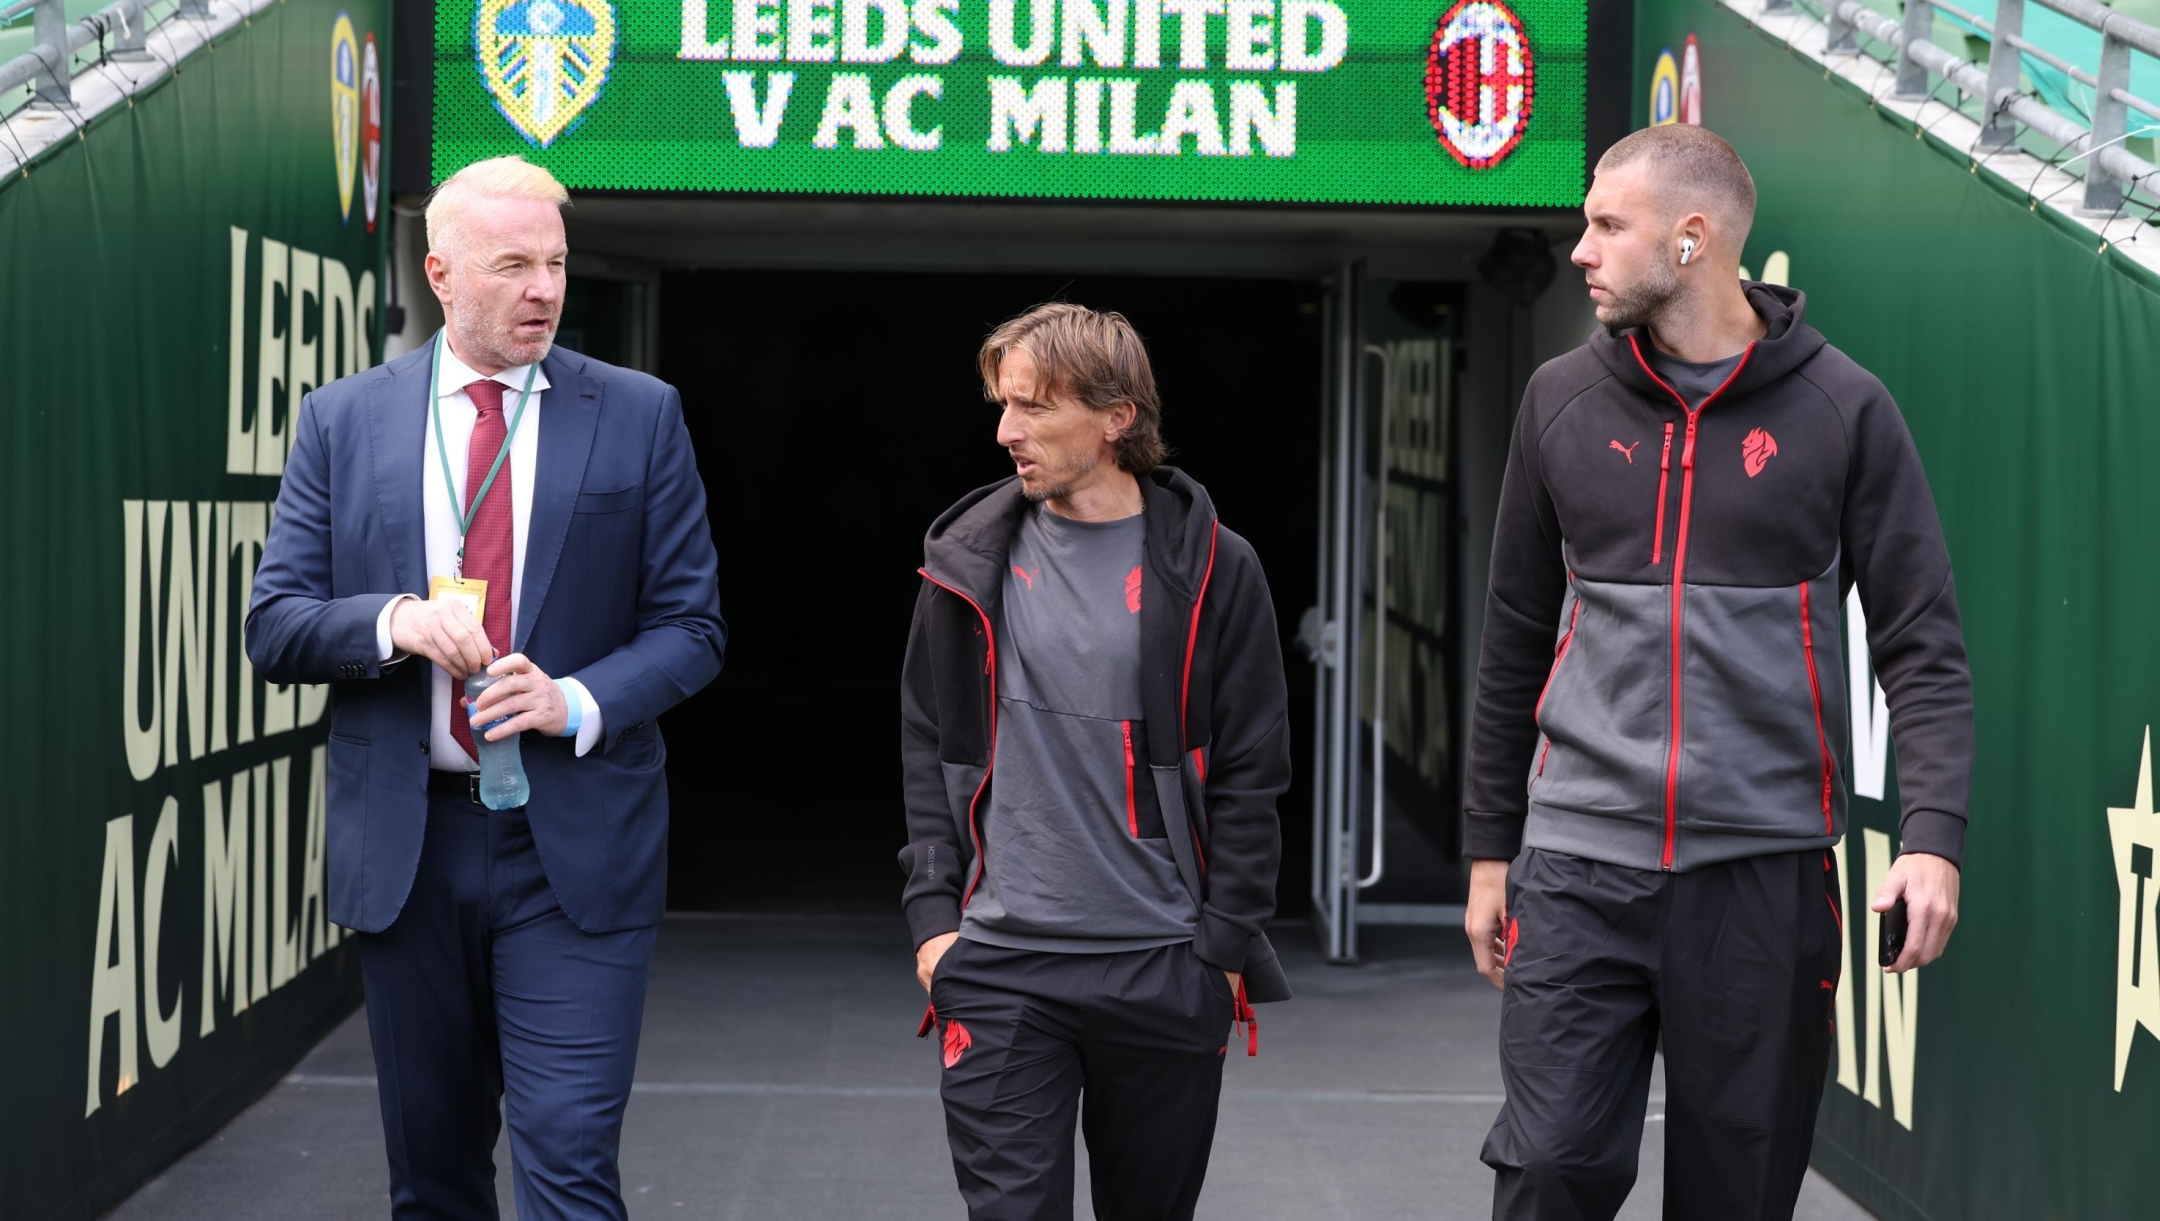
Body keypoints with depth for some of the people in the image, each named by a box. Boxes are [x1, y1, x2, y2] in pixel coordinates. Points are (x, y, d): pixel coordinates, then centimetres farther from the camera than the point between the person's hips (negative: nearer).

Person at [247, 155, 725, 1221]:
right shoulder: (342, 421, 5)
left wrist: (580, 701, -15)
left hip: (574, 843, -2)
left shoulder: (639, 416, 2)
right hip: (402, 843, 2)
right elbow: (274, 626, 4)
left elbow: (690, 625, 3)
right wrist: (390, 620, -16)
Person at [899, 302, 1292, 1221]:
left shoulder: (1210, 570, -3)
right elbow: (929, 749, 9)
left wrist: (1224, 946, -5)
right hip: (997, 970, 1)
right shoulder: (970, 562, 5)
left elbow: (1249, 775, -1)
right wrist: (933, 912, 1)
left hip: (1165, 971, -1)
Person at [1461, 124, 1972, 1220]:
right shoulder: (1563, 400, 7)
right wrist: (1488, 846, 14)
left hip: (1765, 871, -1)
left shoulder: (1841, 410, 0)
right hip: (1578, 866, 2)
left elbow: (1923, 644, -1)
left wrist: (1934, 833, -15)